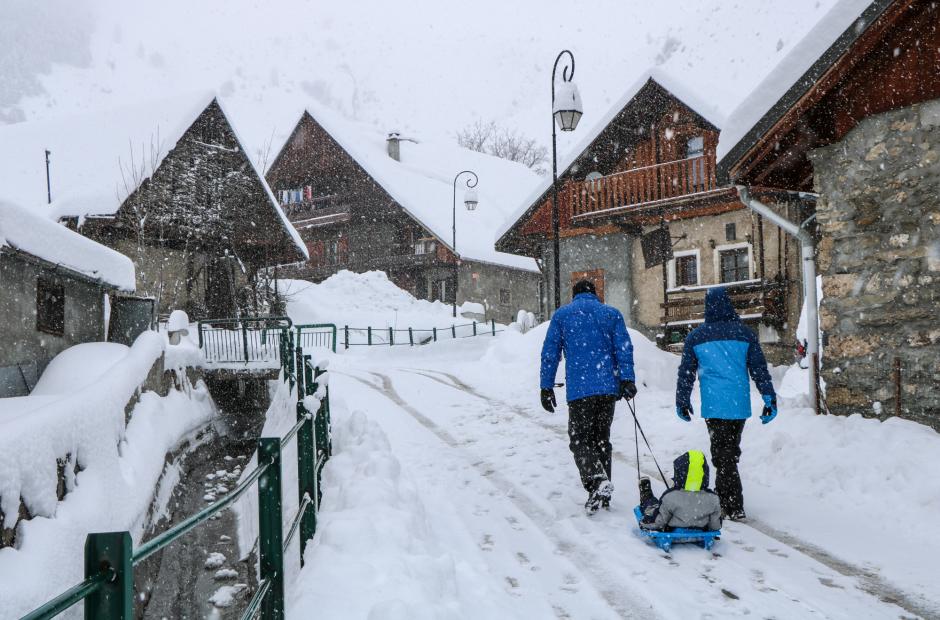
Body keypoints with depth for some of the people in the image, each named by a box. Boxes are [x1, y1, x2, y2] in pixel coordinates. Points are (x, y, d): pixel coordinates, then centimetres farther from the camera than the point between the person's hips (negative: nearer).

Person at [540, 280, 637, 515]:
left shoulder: (561, 315, 10)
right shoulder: (612, 313, 14)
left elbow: (550, 353, 5)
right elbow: (624, 348, 2)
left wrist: (546, 387, 7)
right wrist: (627, 379, -3)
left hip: (579, 389, -3)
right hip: (609, 387, 3)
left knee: (579, 439, 1)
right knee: (601, 438, 14)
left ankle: (597, 480, -24)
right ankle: (602, 495, 14)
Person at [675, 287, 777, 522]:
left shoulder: (696, 336, 2)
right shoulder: (744, 333, 3)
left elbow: (686, 372, 6)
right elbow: (759, 369, 4)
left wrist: (682, 402, 16)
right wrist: (770, 399, 9)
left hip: (714, 405, -2)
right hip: (740, 404, 2)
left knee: (722, 453, 1)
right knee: (731, 451, 16)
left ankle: (734, 508, -5)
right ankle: (723, 498, 23)